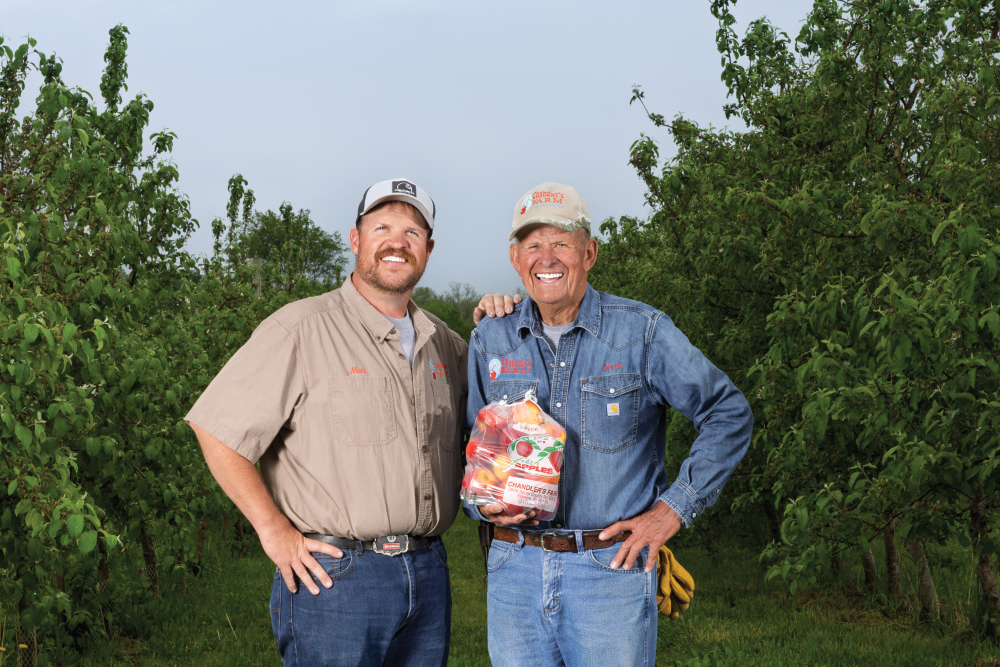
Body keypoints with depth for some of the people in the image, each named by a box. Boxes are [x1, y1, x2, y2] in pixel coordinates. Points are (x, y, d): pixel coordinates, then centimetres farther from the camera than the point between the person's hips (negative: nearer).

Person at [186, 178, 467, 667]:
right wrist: (275, 532, -11)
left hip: (429, 573, 6)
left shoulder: (444, 343, 12)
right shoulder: (302, 329, -7)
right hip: (334, 573, -5)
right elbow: (216, 428, -10)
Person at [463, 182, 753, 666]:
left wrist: (674, 508, -3)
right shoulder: (489, 340, 7)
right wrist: (484, 503, -6)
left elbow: (729, 415, 2)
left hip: (613, 570, -3)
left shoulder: (642, 332, -3)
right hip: (515, 571, 3)